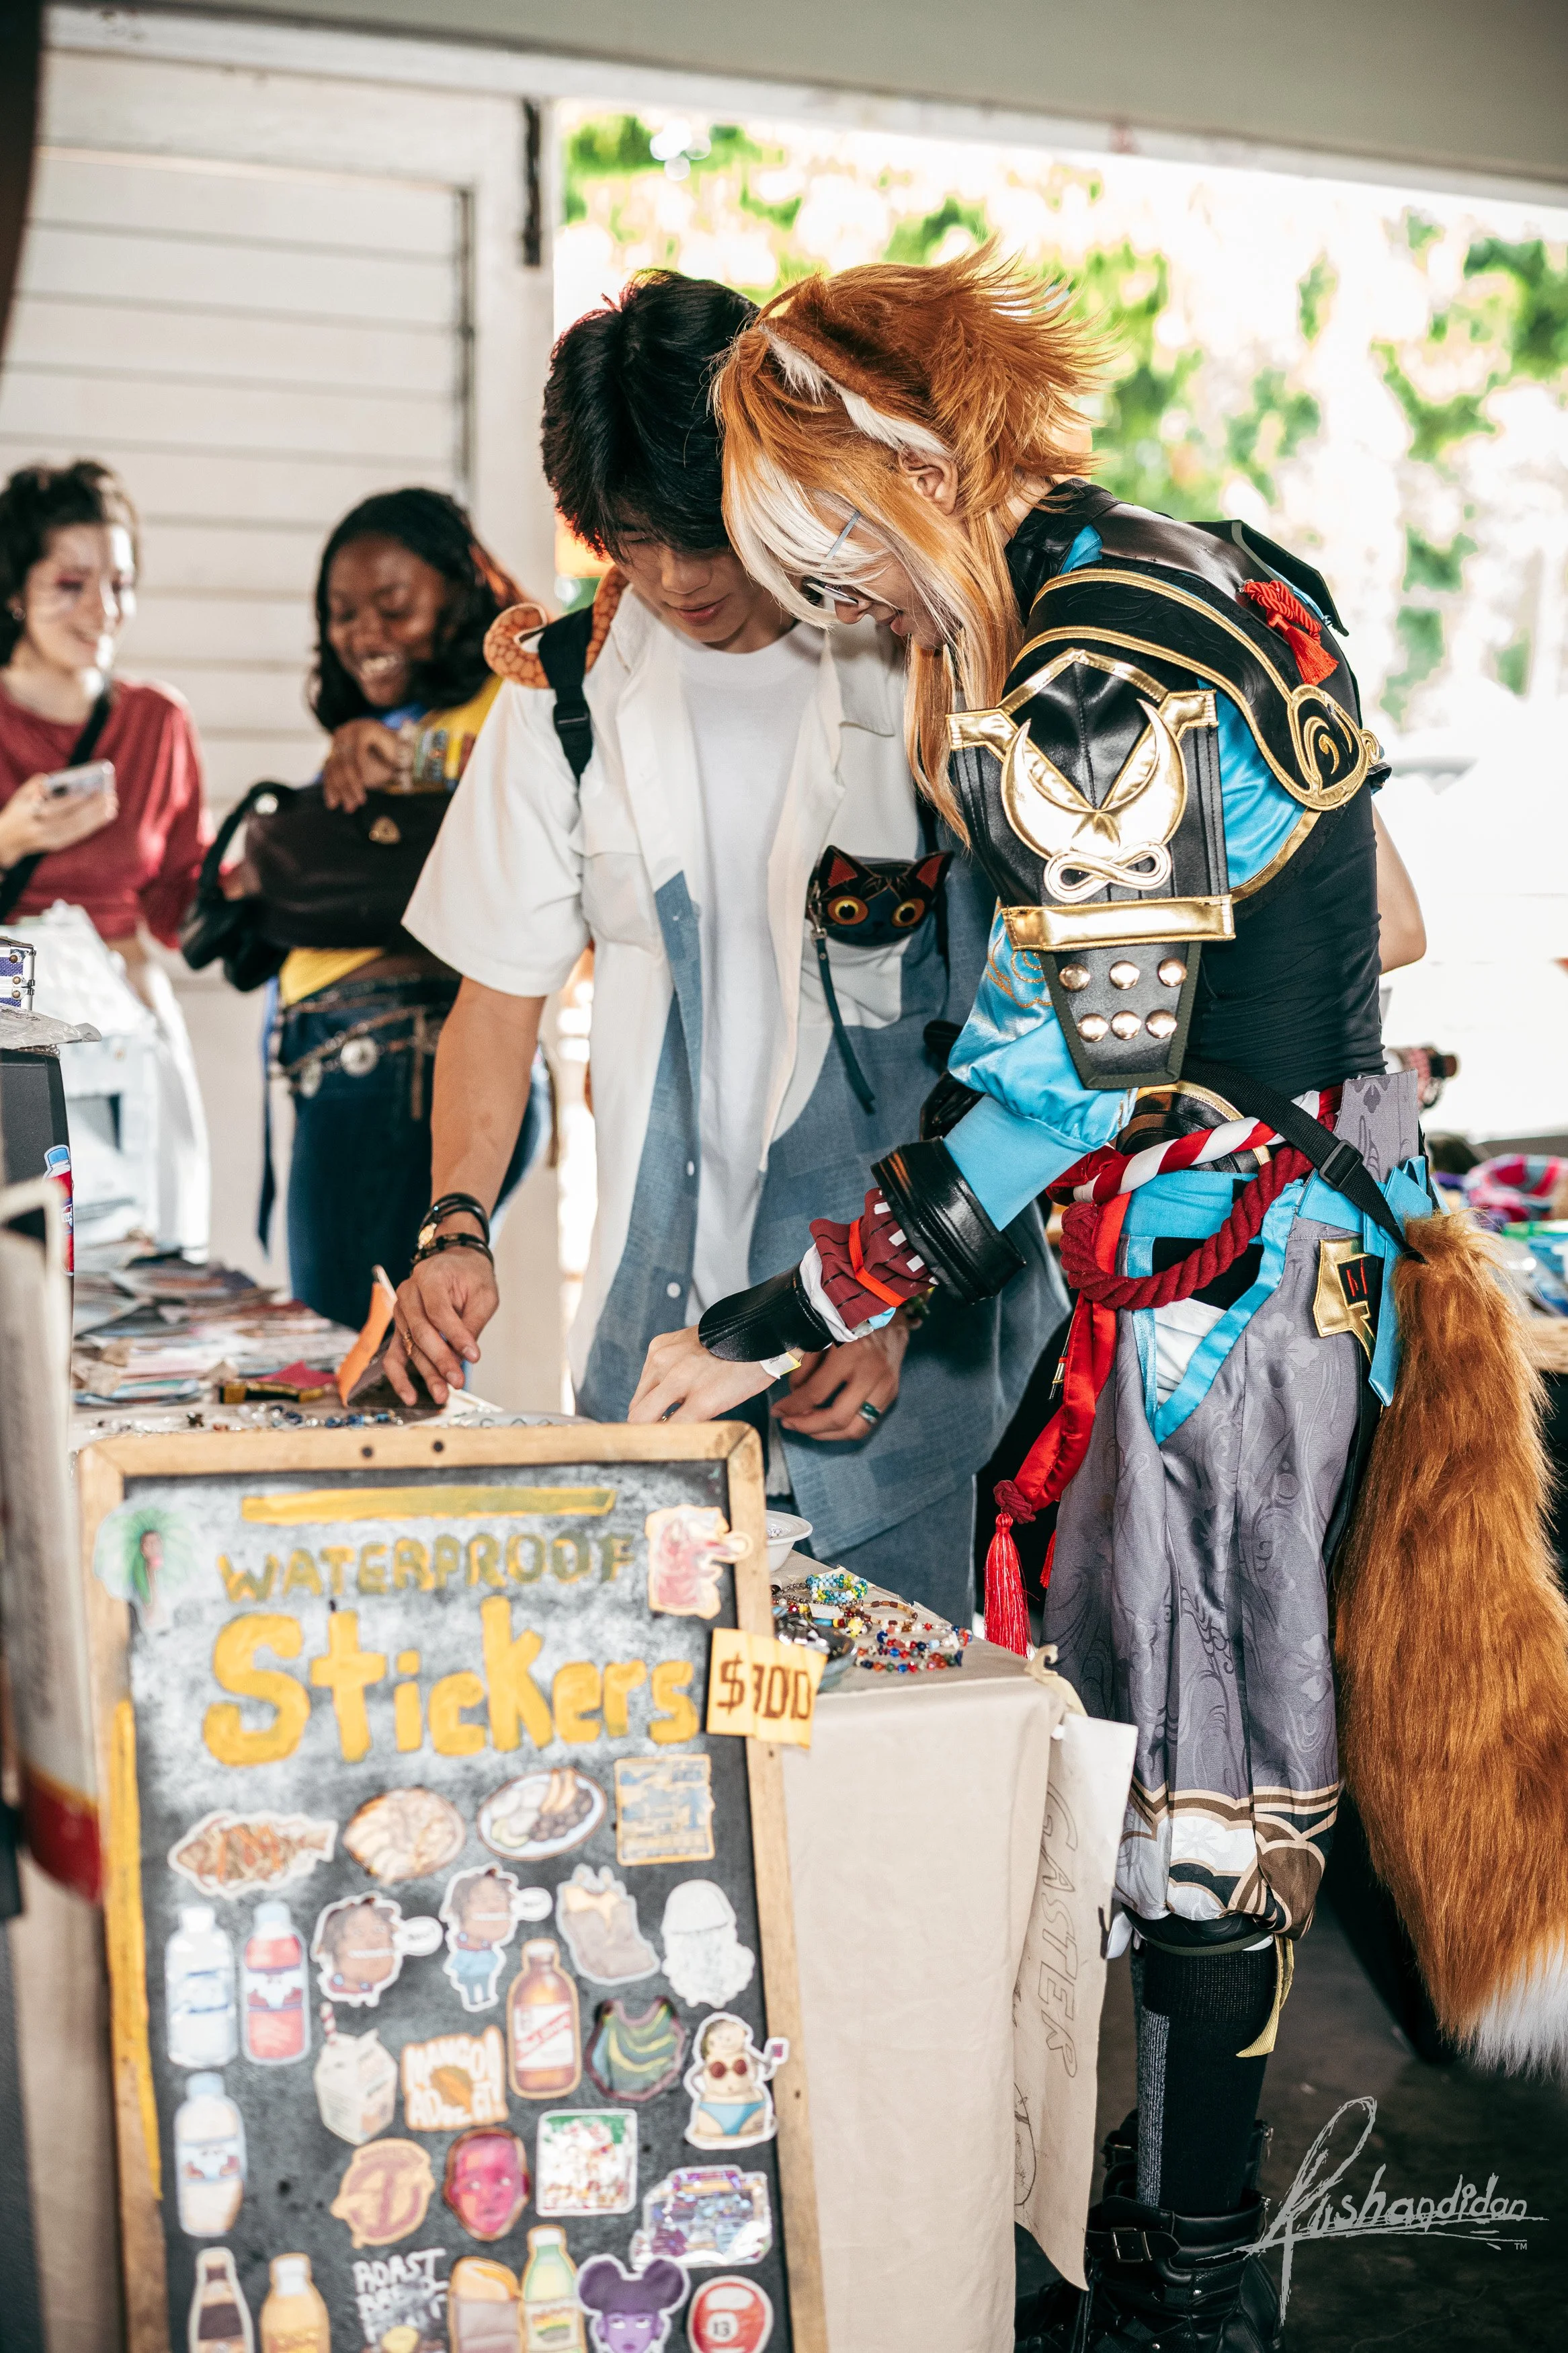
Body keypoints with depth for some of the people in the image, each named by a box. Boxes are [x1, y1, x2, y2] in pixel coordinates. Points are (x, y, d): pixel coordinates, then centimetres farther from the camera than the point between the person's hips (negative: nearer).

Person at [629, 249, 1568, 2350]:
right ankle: (1190, 2181, 33)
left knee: (1195, 1765, 2)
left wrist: (791, 1322, -21)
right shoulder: (1216, 573, 10)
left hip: (1214, 1261, -10)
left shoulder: (1084, 674, -20)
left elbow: (1092, 1066, -24)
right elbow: (1382, 926, 15)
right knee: (1226, 1719, 18)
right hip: (1332, 1210, 10)